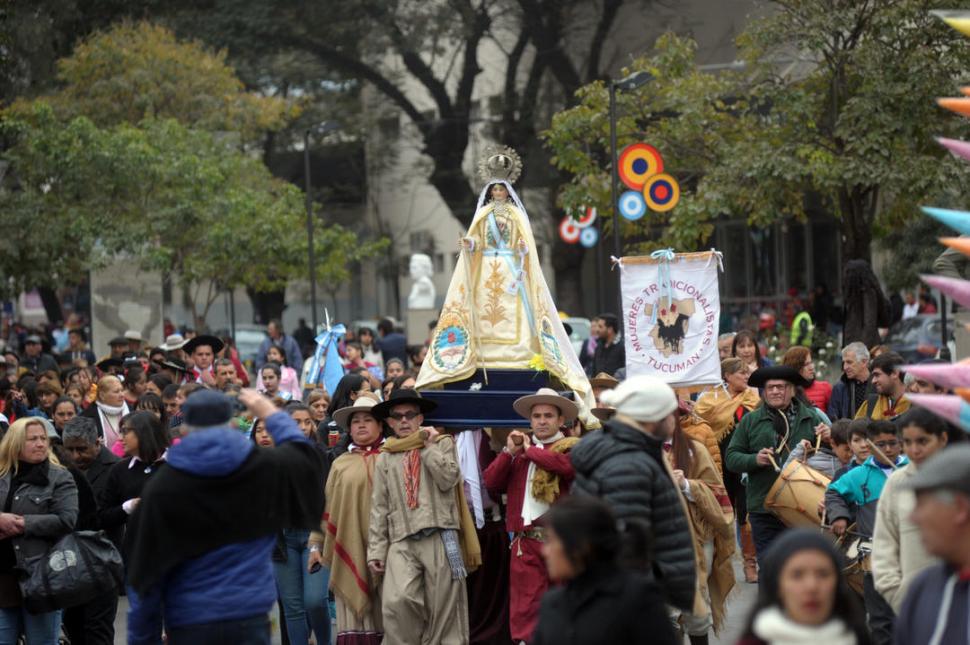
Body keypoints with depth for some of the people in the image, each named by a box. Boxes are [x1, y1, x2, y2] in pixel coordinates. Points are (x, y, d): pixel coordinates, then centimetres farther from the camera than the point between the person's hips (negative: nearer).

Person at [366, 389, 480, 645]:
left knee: (444, 608, -1)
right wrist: (376, 550, 7)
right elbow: (379, 508, 14)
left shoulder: (442, 443, 12)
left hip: (440, 538, -1)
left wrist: (429, 447, 0)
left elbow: (448, 479, -5)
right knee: (397, 600, -21)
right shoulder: (385, 458, 17)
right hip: (402, 541, 1)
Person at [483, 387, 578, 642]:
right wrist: (509, 452, 1)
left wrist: (531, 451, -4)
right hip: (525, 541, 4)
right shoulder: (518, 453, 19)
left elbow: (569, 465, -18)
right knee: (524, 607, -1)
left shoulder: (571, 447, 5)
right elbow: (491, 483, 12)